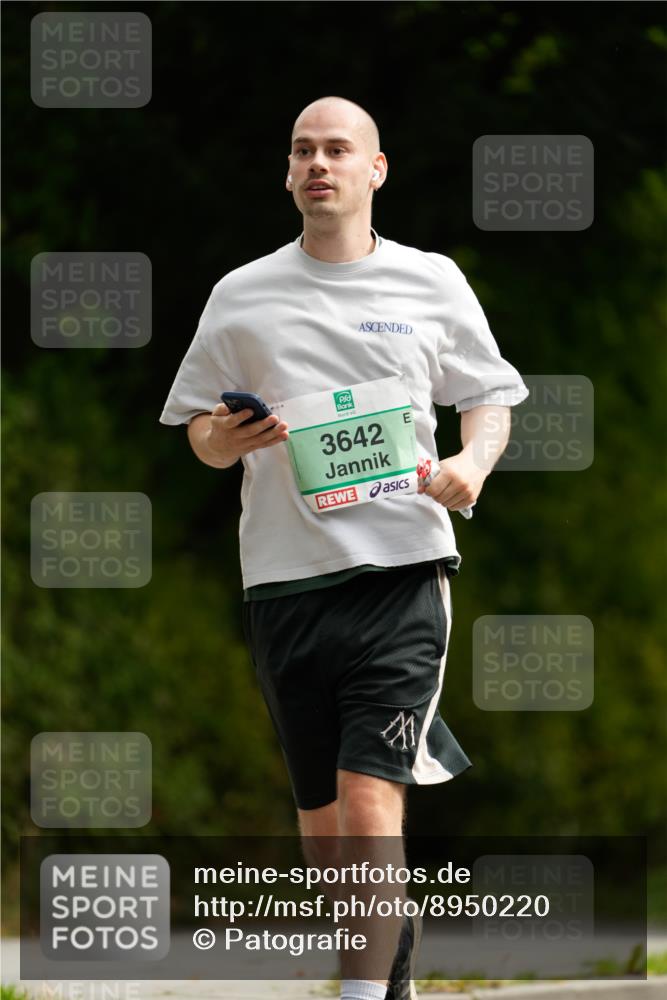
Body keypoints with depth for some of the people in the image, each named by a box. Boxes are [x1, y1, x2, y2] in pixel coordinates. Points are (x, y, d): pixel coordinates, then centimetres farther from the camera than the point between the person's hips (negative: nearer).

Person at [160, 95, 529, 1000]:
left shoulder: (432, 282, 7)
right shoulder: (240, 296, 10)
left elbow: (490, 395, 15)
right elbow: (197, 428, 15)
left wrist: (473, 463, -5)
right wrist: (222, 440, -9)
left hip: (403, 569, -2)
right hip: (286, 581, 2)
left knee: (369, 805, -16)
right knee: (322, 823, 7)